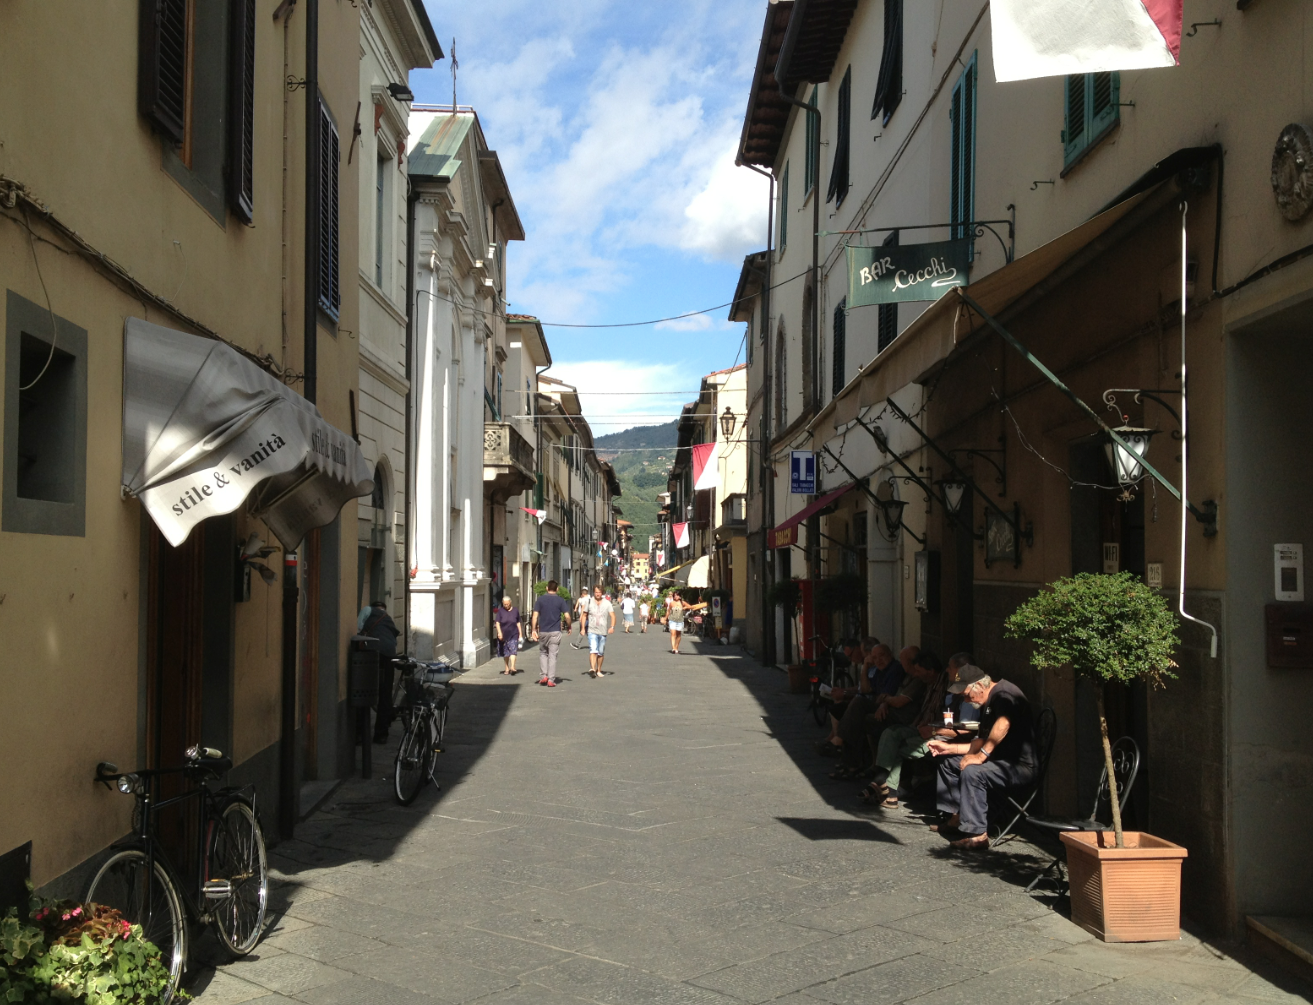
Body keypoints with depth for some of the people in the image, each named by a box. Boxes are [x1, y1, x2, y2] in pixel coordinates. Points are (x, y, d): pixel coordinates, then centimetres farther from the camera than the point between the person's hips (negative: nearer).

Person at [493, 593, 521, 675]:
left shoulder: (515, 610, 5)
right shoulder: (500, 611, 0)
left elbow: (518, 623, 11)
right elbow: (497, 622, -6)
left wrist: (520, 634, 9)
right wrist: (499, 632, -20)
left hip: (513, 634, -1)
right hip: (503, 635, 1)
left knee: (513, 650, -14)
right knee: (505, 653, 9)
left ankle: (512, 667, -25)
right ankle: (507, 668, 22)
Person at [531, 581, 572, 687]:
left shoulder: (540, 600, 2)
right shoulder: (561, 600, -1)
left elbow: (535, 615, -6)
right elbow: (567, 616, -7)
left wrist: (534, 630, -4)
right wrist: (569, 627, 9)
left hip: (542, 631, 1)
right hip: (555, 632, -1)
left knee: (543, 653, 18)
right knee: (552, 655, 3)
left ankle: (544, 675, 9)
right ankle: (551, 680, 0)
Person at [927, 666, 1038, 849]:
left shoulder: (1003, 693, -18)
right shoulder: (987, 703, 15)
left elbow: (1003, 724, -37)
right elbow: (982, 742, 21)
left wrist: (981, 755, -34)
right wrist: (950, 748, 14)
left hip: (1021, 765, -11)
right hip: (1000, 760, 11)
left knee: (972, 771, -33)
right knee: (948, 760, 15)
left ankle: (977, 834, -28)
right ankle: (956, 815, 15)